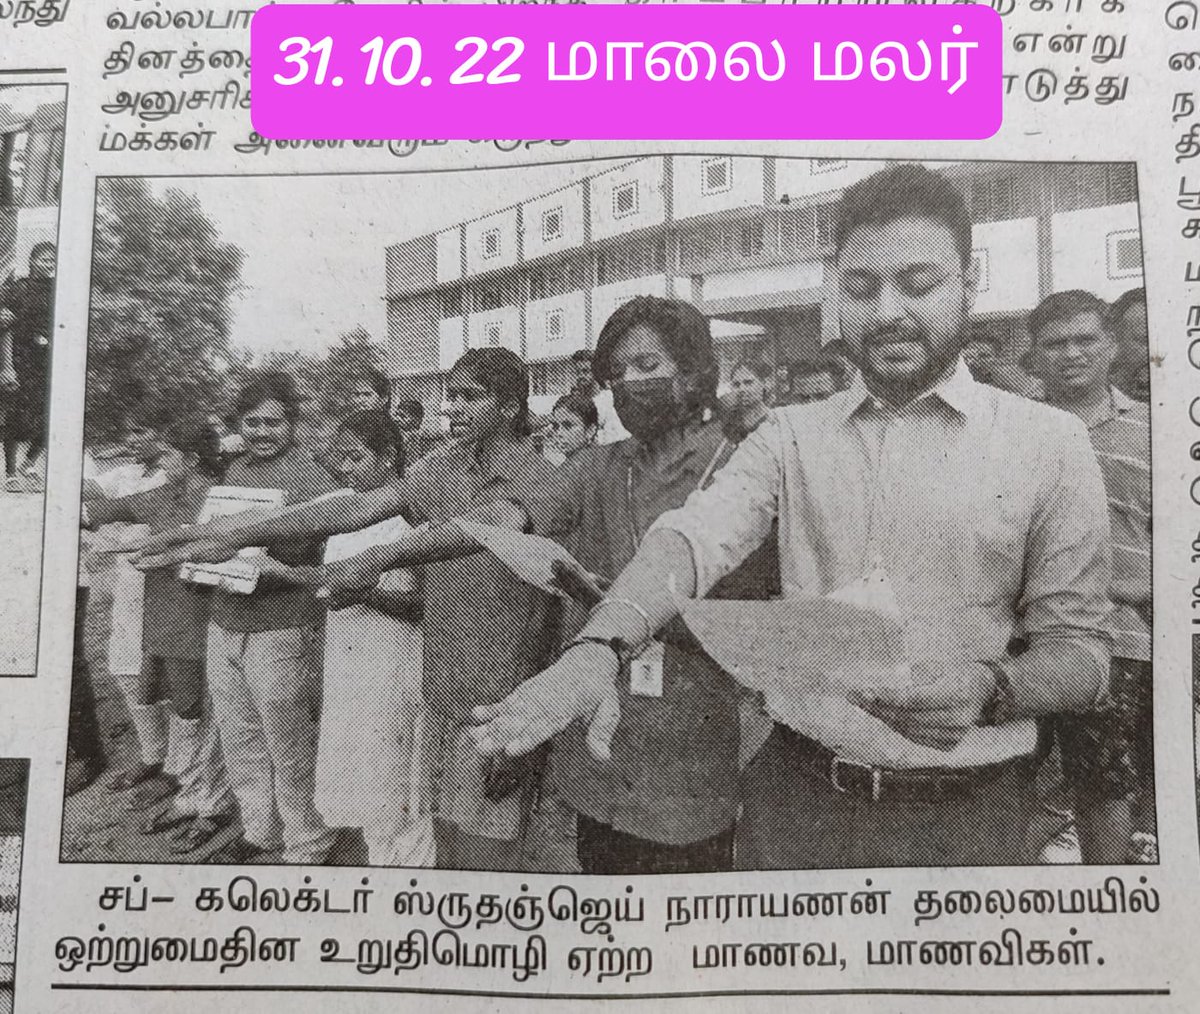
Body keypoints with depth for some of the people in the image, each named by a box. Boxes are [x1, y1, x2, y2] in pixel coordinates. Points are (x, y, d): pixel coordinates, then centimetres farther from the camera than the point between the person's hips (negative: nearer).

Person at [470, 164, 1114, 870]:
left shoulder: (1048, 442, -5)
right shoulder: (791, 436, 3)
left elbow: (1079, 653, -3)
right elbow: (693, 539, -14)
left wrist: (987, 689, -24)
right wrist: (600, 649, -32)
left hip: (965, 813, -1)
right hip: (795, 793, 2)